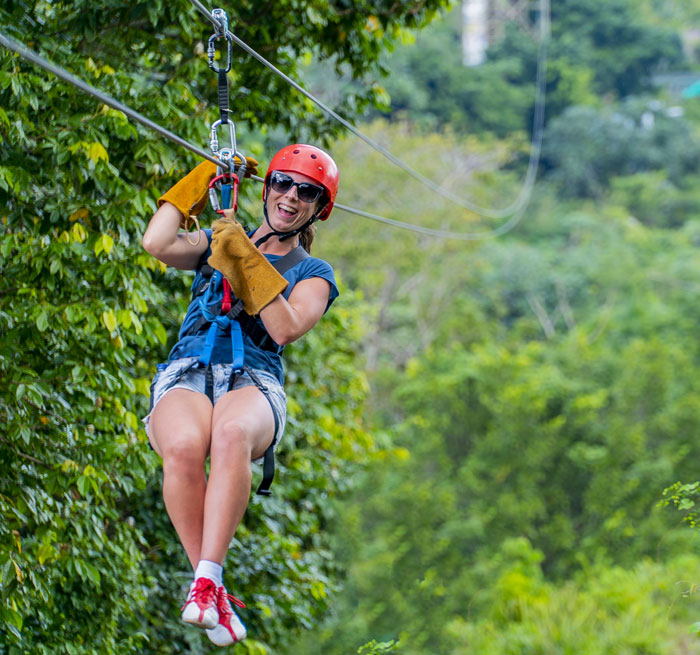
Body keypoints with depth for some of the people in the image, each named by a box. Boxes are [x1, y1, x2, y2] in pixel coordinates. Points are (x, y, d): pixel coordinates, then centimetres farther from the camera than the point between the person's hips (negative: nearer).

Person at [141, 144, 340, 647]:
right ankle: (216, 594, -29)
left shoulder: (313, 274, 21)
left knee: (232, 434, -41)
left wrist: (247, 261, -4)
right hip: (186, 376, 1)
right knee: (184, 446, -38)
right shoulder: (217, 244, 27)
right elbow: (157, 244, 6)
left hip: (253, 382, -1)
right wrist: (201, 180, 15)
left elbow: (286, 329, 1)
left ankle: (206, 585, -44)